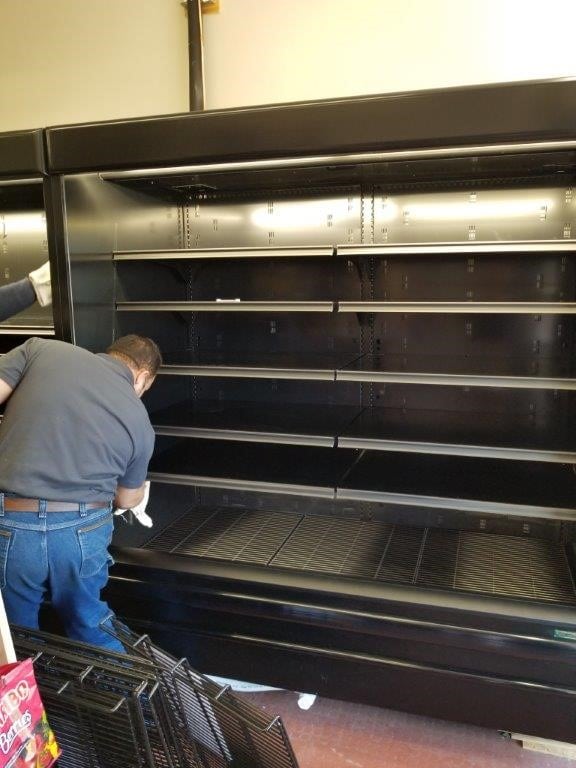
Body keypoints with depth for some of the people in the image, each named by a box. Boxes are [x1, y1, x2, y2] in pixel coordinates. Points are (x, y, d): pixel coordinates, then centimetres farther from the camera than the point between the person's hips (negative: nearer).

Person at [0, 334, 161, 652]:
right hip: (83, 532, 1)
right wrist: (140, 488, 40)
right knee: (91, 632, 27)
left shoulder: (41, 349, 1)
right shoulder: (140, 422, 5)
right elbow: (128, 499, 17)